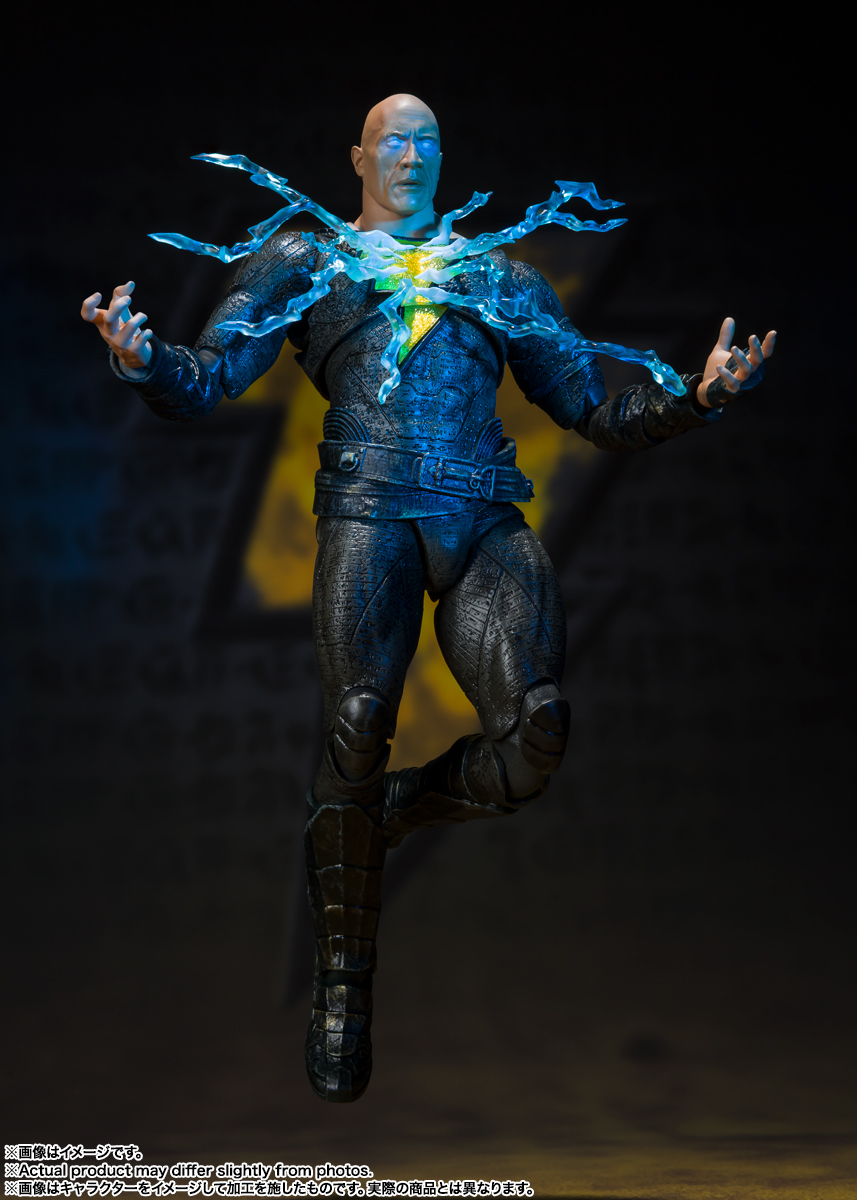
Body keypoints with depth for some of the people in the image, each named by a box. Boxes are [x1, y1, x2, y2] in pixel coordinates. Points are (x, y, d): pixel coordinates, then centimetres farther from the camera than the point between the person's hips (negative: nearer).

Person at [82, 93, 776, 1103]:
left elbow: (595, 411, 26)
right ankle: (343, 982, -7)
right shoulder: (302, 259, 23)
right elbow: (207, 382, 11)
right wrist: (144, 361, -12)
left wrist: (696, 397, 8)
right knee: (359, 718, -25)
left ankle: (393, 809, 11)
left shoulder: (500, 276, 29)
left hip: (487, 520, 2)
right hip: (370, 508, -2)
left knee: (537, 727, -22)